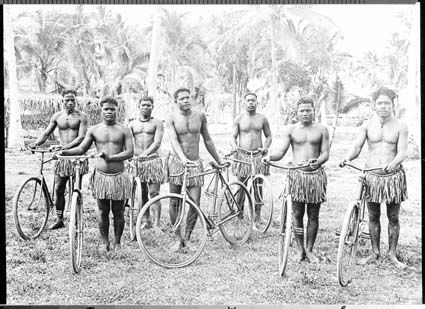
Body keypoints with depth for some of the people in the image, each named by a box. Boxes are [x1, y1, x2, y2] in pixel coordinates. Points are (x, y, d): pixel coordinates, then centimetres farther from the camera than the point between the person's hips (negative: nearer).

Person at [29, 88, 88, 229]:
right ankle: (59, 220, 15)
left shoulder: (81, 116, -4)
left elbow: (81, 137, -14)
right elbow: (46, 133, 8)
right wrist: (36, 143, -11)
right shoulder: (57, 116, 8)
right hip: (62, 155, 4)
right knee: (58, 189, 4)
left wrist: (67, 146, -28)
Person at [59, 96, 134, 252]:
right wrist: (64, 152, -9)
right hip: (101, 175, 1)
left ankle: (117, 242, 22)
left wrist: (110, 157, -20)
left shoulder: (124, 130, 0)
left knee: (118, 212, 7)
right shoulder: (94, 130, 5)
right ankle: (104, 242, 20)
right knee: (103, 212, 7)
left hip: (119, 176, -1)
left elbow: (130, 152, -8)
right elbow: (81, 148, 8)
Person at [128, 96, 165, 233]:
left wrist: (145, 154, -27)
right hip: (137, 161, 3)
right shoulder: (132, 124, 13)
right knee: (142, 193, 8)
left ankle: (156, 224, -5)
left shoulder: (157, 123, 3)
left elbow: (157, 142, -10)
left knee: (154, 193, -6)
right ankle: (146, 220, 21)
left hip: (152, 160, -3)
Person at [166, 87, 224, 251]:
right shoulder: (172, 119, -3)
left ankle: (187, 238, 10)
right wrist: (182, 158, -36)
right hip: (176, 161, -1)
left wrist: (219, 161, 16)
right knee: (174, 203, 2)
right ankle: (178, 239, 17)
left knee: (195, 204, -7)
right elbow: (173, 140, -18)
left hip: (195, 163, 2)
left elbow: (207, 140, 13)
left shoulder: (200, 116, 5)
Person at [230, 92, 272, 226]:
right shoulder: (239, 119, 5)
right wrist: (234, 145, -17)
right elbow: (233, 136, 4)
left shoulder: (262, 118, 9)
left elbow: (269, 136, 15)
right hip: (242, 155, -1)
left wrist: (265, 147, -4)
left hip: (258, 155, 1)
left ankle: (257, 215, 7)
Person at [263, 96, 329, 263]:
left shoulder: (321, 130, 6)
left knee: (313, 215, 5)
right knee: (297, 214, 2)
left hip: (316, 174, 0)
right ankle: (300, 250, 14)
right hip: (296, 174, 0)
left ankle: (309, 250, 17)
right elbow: (281, 152, 0)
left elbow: (325, 153, 0)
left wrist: (318, 161, -22)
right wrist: (270, 157, -21)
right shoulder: (291, 130, 6)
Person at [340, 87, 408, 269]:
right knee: (373, 217, 10)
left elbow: (402, 152, -11)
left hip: (393, 175, -1)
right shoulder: (367, 126, 2)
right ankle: (375, 253, 23)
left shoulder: (400, 127, -3)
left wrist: (393, 163, -33)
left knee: (393, 218, 6)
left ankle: (392, 254, 19)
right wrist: (347, 158, -27)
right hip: (372, 176, 2)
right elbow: (357, 147, -6)